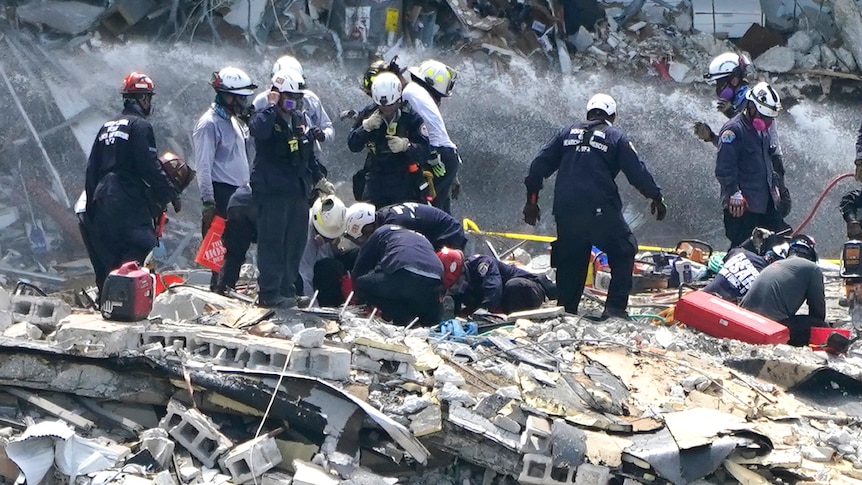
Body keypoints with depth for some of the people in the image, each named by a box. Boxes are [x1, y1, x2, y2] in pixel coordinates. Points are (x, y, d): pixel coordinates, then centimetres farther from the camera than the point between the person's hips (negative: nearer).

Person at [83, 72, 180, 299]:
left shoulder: (107, 127, 18)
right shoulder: (140, 126, -7)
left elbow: (92, 168, 18)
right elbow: (149, 167, -13)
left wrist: (91, 203, 22)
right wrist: (171, 193, -4)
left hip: (103, 200, 9)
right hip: (129, 201, -9)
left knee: (106, 254, 12)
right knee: (142, 247, -12)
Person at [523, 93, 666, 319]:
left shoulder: (567, 133, 16)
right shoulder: (616, 137, 5)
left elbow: (539, 165, 12)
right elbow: (638, 172, 2)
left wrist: (532, 199, 17)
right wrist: (656, 197, 15)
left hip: (565, 211, 4)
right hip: (600, 211, -4)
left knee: (570, 260, 15)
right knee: (624, 251, 9)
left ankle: (566, 310, 14)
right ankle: (615, 307, -1)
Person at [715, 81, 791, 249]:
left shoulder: (762, 128, 16)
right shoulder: (733, 130, -15)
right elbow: (724, 168, -20)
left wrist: (773, 185, 27)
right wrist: (735, 193, -24)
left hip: (764, 201, 9)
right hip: (742, 204, -9)